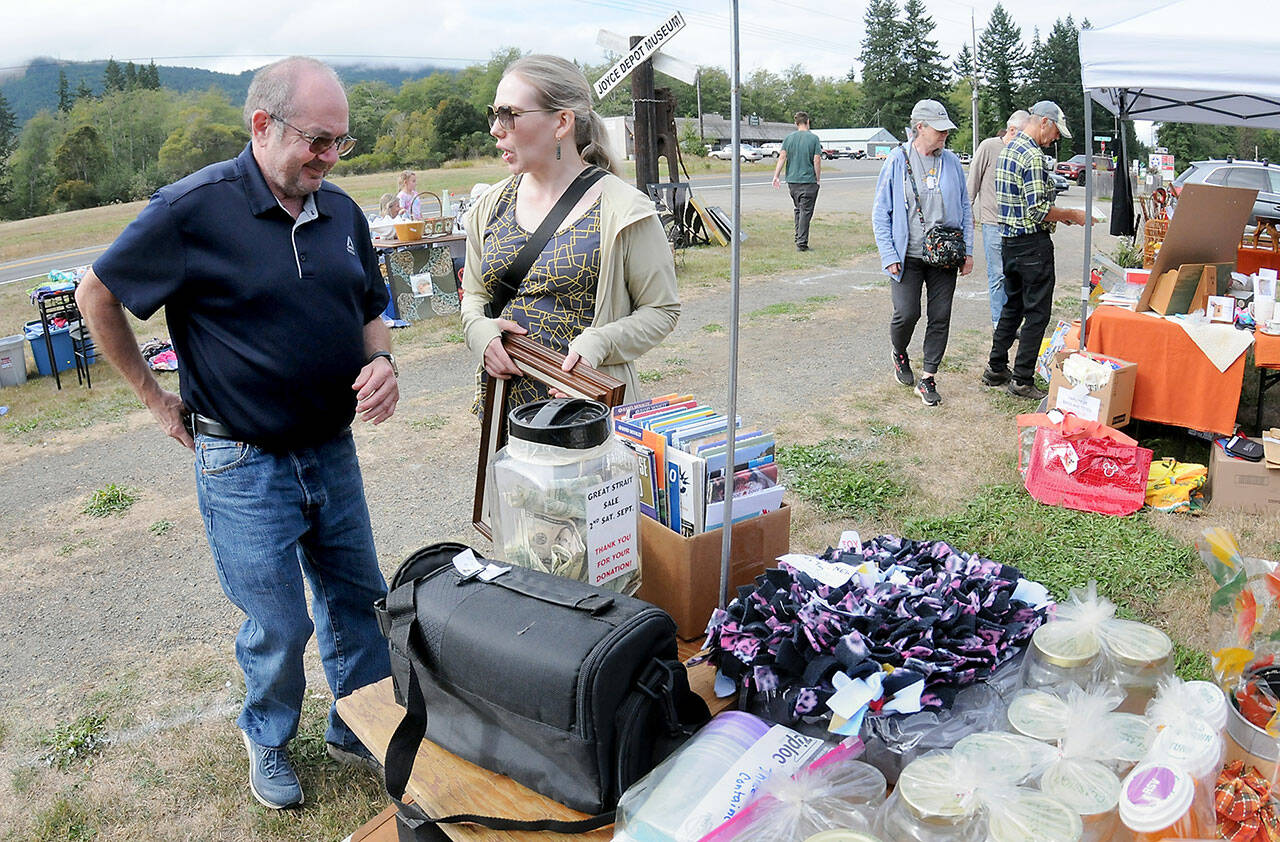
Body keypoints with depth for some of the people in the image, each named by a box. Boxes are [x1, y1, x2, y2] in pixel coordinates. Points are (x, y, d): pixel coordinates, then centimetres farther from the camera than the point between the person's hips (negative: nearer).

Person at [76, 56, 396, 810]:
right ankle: (269, 741, 35)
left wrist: (382, 365, -7)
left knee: (359, 599, 14)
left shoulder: (342, 211, 3)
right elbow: (98, 295, -3)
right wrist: (156, 397, 0)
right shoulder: (194, 209, -14)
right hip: (244, 464, -5)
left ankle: (361, 727, 36)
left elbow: (371, 312, 14)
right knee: (279, 626, 7)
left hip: (333, 450, 5)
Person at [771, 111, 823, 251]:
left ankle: (798, 239, 22)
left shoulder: (788, 138, 4)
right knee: (806, 212, -2)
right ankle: (802, 243, -7)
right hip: (809, 180, -4)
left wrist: (776, 176, -1)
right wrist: (818, 179, 0)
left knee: (798, 210, 18)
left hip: (792, 180, 4)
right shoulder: (814, 138, -5)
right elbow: (817, 160, -8)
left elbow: (782, 157, -2)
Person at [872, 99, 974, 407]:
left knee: (940, 317, 2)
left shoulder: (951, 161, 8)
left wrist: (968, 252, 7)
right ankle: (899, 353, 24)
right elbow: (881, 213, -1)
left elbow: (965, 208, 14)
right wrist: (889, 255, -8)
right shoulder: (897, 160, -2)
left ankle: (928, 378, 14)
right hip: (908, 256, -3)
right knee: (907, 313, -10)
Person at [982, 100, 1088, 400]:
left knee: (1013, 306, 19)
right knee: (1037, 313, -1)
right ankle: (1022, 380, 3)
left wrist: (1059, 214, 17)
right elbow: (1038, 211, -23)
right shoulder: (1033, 156, -17)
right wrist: (1073, 216, -9)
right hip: (1032, 243, -9)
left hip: (1008, 240, 9)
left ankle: (996, 369, 24)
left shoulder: (1008, 149, 13)